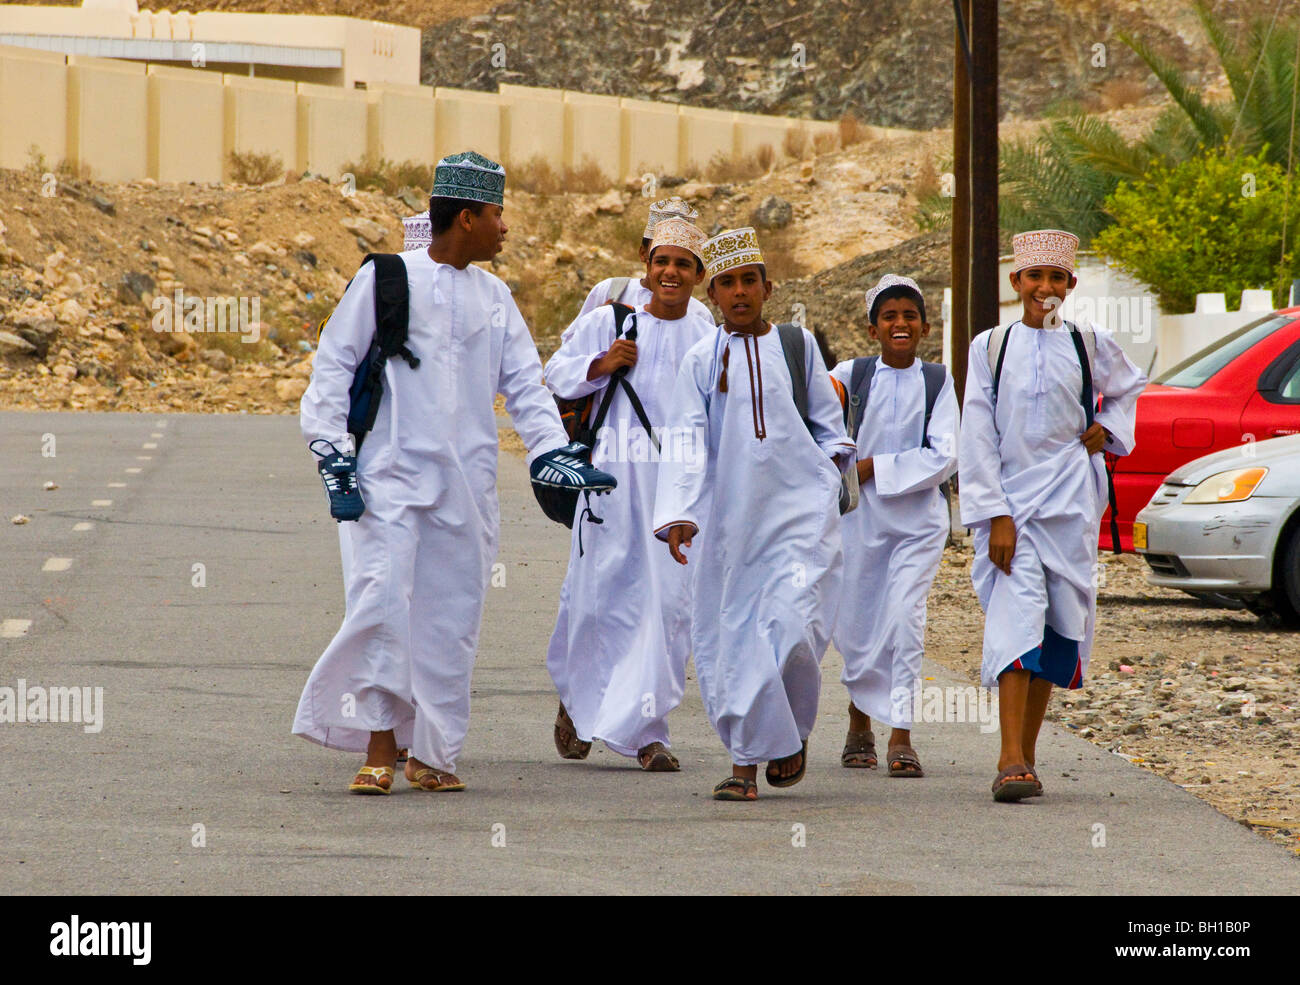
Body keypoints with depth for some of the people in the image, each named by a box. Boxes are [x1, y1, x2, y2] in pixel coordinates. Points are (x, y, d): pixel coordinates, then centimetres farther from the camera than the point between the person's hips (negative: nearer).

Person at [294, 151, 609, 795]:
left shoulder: (494, 298, 14)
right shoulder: (385, 279, 0)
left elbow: (525, 386, 17)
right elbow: (333, 364, 1)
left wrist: (553, 453, 3)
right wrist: (334, 457, -6)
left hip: (466, 482, 4)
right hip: (392, 472, -4)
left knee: (451, 616, 3)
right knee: (383, 602, -14)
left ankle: (431, 754, 13)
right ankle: (380, 748, -7)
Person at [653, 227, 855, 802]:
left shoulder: (797, 345, 8)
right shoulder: (702, 360, 6)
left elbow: (828, 422, 18)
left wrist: (829, 468, 1)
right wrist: (678, 514, -13)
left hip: (800, 510, -1)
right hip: (730, 514, 1)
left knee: (790, 625, -15)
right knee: (730, 639, -2)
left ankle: (793, 730, 11)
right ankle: (746, 763, 9)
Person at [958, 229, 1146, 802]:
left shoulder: (1091, 346, 6)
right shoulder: (990, 348, 2)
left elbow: (1128, 389, 28)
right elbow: (977, 439, -1)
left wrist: (1108, 429, 8)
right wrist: (995, 515, -10)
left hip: (1069, 504, 2)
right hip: (1008, 504, -2)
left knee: (1058, 625, 3)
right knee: (1016, 619, -16)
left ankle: (1026, 756, 14)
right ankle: (1012, 761, -25)